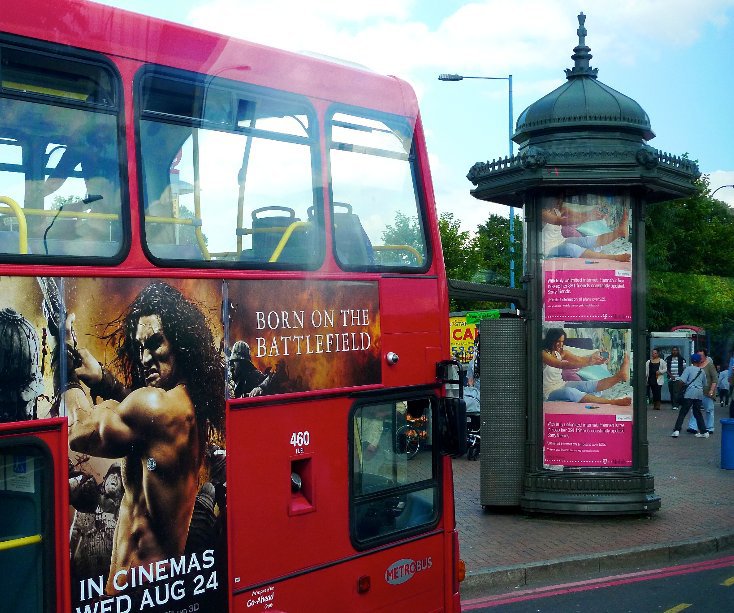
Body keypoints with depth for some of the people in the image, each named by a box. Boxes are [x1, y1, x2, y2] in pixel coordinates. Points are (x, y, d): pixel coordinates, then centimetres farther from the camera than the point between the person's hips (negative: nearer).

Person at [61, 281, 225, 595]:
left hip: (143, 560, -8)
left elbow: (80, 430, -10)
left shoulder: (154, 403, -24)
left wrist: (69, 376, 4)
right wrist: (100, 378, 0)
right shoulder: (190, 399, 1)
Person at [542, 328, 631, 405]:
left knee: (588, 385, -19)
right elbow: (562, 365, -32)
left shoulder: (561, 352, 8)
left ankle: (620, 375, -38)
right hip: (550, 392, -8)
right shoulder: (543, 353, -17)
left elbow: (579, 359, -8)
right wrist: (588, 363, -44)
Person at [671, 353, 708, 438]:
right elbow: (705, 385, 18)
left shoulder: (688, 369, -1)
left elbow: (682, 381, -10)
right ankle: (703, 432, 13)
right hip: (699, 394, 4)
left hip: (689, 393, -4)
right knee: (698, 413, 14)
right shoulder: (702, 371, 13)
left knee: (682, 412, -3)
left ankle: (677, 430, -11)